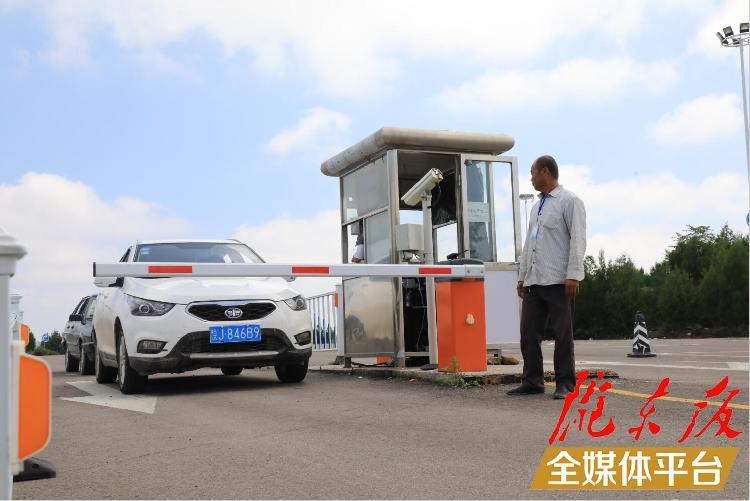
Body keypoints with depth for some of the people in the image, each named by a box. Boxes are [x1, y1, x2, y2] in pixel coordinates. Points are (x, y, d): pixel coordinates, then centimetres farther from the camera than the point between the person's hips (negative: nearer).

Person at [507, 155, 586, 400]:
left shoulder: (569, 201, -1)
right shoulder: (537, 206, 22)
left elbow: (577, 240, -9)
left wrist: (573, 275, -17)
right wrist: (522, 276, 19)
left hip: (559, 281, -7)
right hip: (533, 281, 7)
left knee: (562, 334, -1)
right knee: (528, 333, 5)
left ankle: (564, 384, 6)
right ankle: (532, 381, 12)